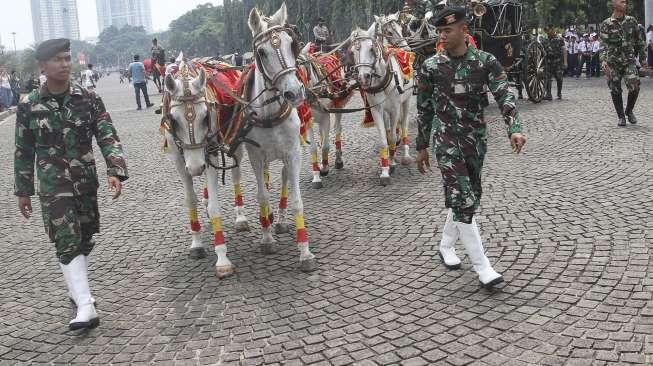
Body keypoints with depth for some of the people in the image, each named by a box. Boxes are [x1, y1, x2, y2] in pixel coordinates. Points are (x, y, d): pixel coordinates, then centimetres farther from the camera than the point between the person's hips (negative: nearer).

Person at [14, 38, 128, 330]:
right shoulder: (29, 106, -5)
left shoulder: (89, 98, -4)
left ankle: (77, 290, 35)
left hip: (87, 182, 2)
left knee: (85, 240, 14)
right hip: (53, 185, -2)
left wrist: (115, 171, -23)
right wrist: (23, 191, 7)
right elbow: (24, 152, 3)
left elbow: (108, 137, -9)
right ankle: (86, 308, -13)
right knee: (67, 242, -9)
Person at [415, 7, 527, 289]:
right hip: (447, 139, -3)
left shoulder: (486, 61, -3)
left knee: (471, 196, 13)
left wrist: (514, 129, -31)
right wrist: (422, 147, 7)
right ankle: (482, 267, -3)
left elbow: (504, 96, -15)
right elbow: (424, 109, 4)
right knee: (462, 200, -10)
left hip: (476, 138, 3)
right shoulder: (430, 67, -4)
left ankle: (446, 245, 36)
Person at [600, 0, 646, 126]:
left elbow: (638, 40, 16)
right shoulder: (606, 24, -2)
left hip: (629, 61, 1)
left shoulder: (632, 21, 8)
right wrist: (603, 60, -22)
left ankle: (629, 111, 12)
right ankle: (621, 117, 17)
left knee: (634, 87, -13)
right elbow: (604, 45, -9)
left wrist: (642, 54, 16)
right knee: (615, 91, 2)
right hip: (613, 62, -1)